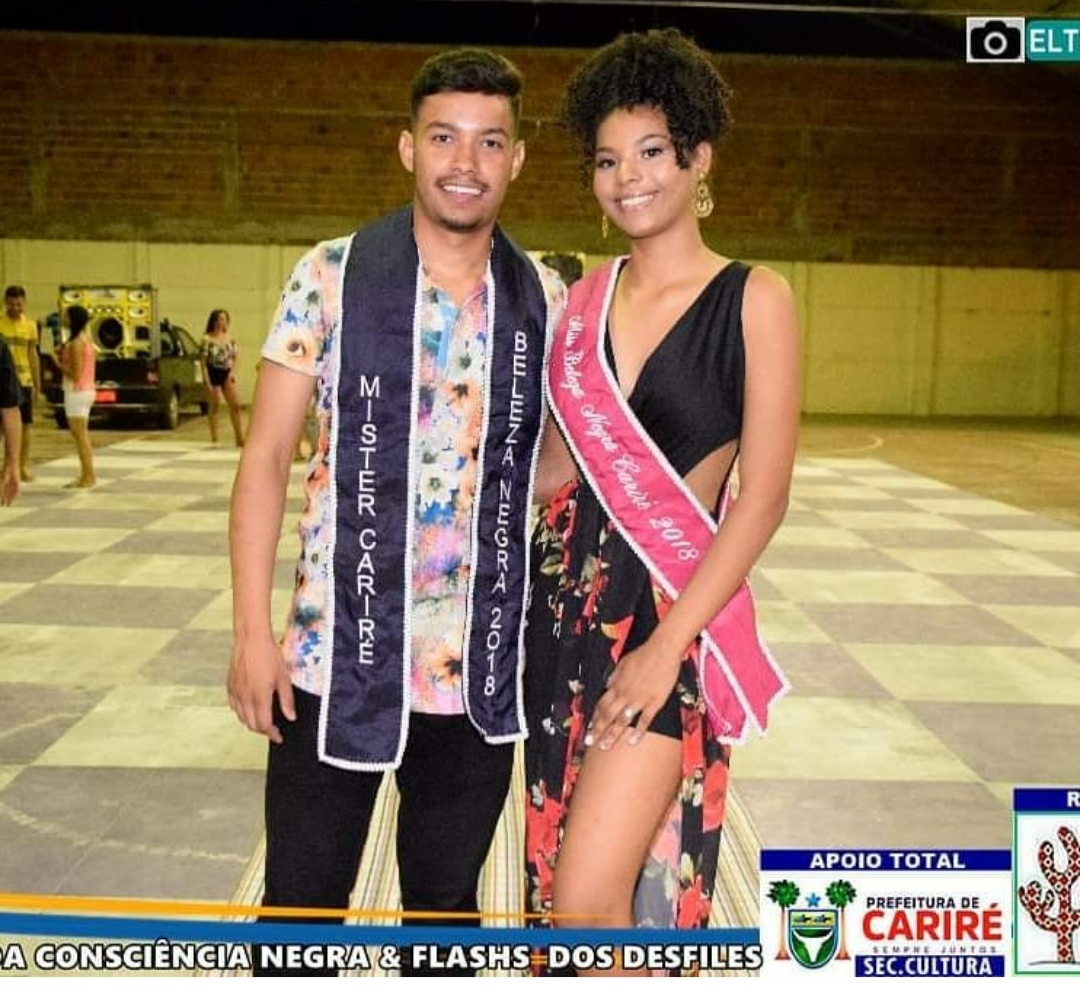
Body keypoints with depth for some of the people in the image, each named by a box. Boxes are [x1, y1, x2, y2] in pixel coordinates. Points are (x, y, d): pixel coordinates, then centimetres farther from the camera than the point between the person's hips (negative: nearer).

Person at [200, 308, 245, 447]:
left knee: (235, 405, 0)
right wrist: (207, 382, -15)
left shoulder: (230, 339, 8)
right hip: (213, 374, -5)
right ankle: (214, 439, 10)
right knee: (214, 406, 2)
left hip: (227, 374, 5)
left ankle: (239, 439, 5)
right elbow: (203, 362, -9)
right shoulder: (207, 339, -8)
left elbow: (234, 358, 15)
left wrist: (232, 371, -2)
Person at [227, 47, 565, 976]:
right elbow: (267, 457, -5)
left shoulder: (548, 302, 2)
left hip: (483, 666, 2)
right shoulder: (331, 276, -5)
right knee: (302, 899, 11)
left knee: (447, 900, 18)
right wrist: (253, 632, -8)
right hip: (337, 656, -2)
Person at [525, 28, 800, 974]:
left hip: (671, 609, -5)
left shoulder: (753, 298, -7)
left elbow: (763, 497, -11)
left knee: (586, 904, -9)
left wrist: (667, 644, -16)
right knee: (562, 879, 14)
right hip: (567, 596, 5)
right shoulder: (586, 296, 8)